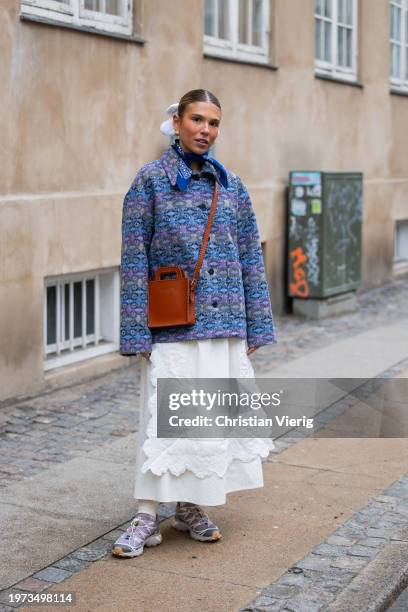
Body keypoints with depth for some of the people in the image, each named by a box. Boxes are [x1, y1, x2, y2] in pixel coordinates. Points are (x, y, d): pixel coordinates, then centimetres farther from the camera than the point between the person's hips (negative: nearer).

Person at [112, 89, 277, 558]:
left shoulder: (230, 184, 8)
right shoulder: (151, 180, -3)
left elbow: (250, 257, 10)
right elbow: (134, 260, -6)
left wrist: (255, 326, 7)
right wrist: (136, 332, -10)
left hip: (224, 323, 4)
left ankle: (190, 507, 23)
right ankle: (147, 518, 4)